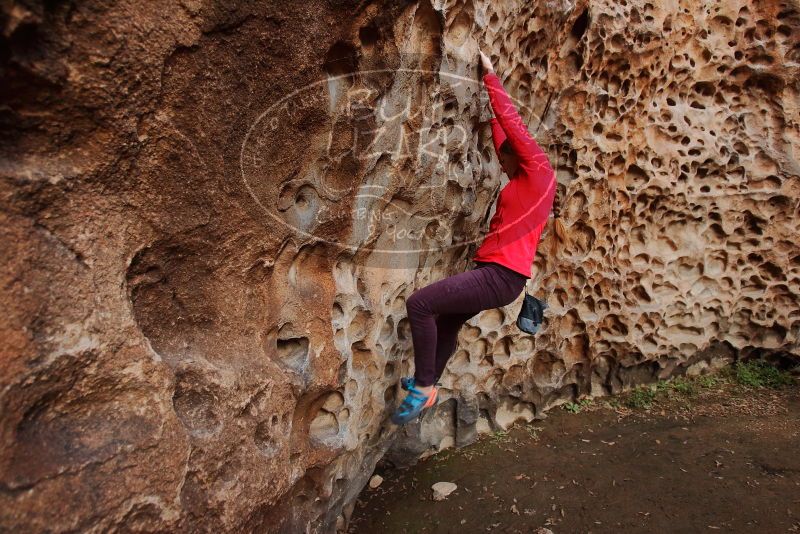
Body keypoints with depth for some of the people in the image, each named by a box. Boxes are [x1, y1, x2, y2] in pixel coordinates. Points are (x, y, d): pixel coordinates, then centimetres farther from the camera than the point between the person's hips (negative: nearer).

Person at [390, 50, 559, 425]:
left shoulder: (540, 171, -2)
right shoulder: (524, 182, 21)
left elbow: (512, 122, -2)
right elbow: (503, 138, 32)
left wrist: (490, 75, 8)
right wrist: (490, 99, 38)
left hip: (501, 275, -11)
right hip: (497, 273, 11)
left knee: (418, 304, -16)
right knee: (447, 319, 26)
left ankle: (423, 388, -4)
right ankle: (429, 383, 43)